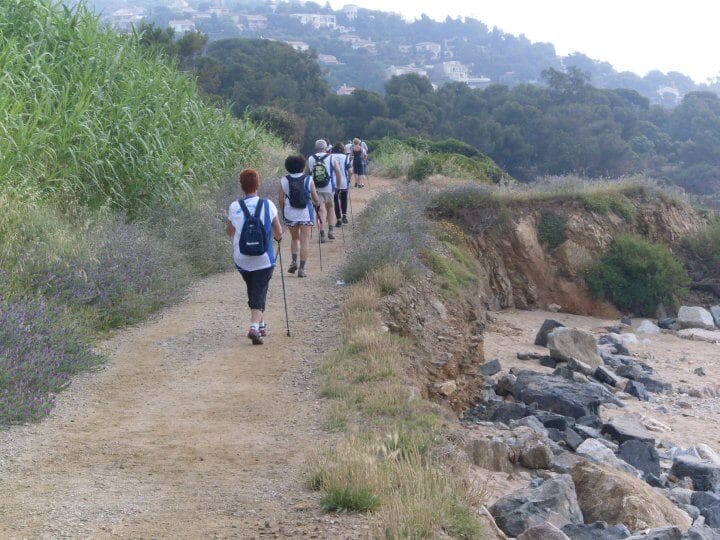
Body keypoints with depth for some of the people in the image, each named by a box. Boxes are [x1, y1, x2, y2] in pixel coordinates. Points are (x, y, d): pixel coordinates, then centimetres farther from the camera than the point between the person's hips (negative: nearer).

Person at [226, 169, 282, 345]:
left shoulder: (234, 207, -6)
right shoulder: (268, 205, -8)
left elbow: (229, 232, 9)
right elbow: (279, 233, -1)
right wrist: (277, 236, 22)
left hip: (241, 260, 2)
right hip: (264, 259, -2)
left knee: (252, 292, 21)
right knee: (259, 293, 1)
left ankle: (260, 324, 31)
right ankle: (255, 326, -17)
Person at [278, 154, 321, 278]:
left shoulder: (284, 180, -2)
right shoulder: (308, 180, -4)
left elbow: (280, 199, 0)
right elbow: (315, 199, -1)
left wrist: (283, 212, 16)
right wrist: (317, 204, 21)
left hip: (290, 214, 2)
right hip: (306, 214, -2)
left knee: (294, 238, 21)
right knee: (304, 241, 2)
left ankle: (294, 261, 5)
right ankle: (301, 268, -2)